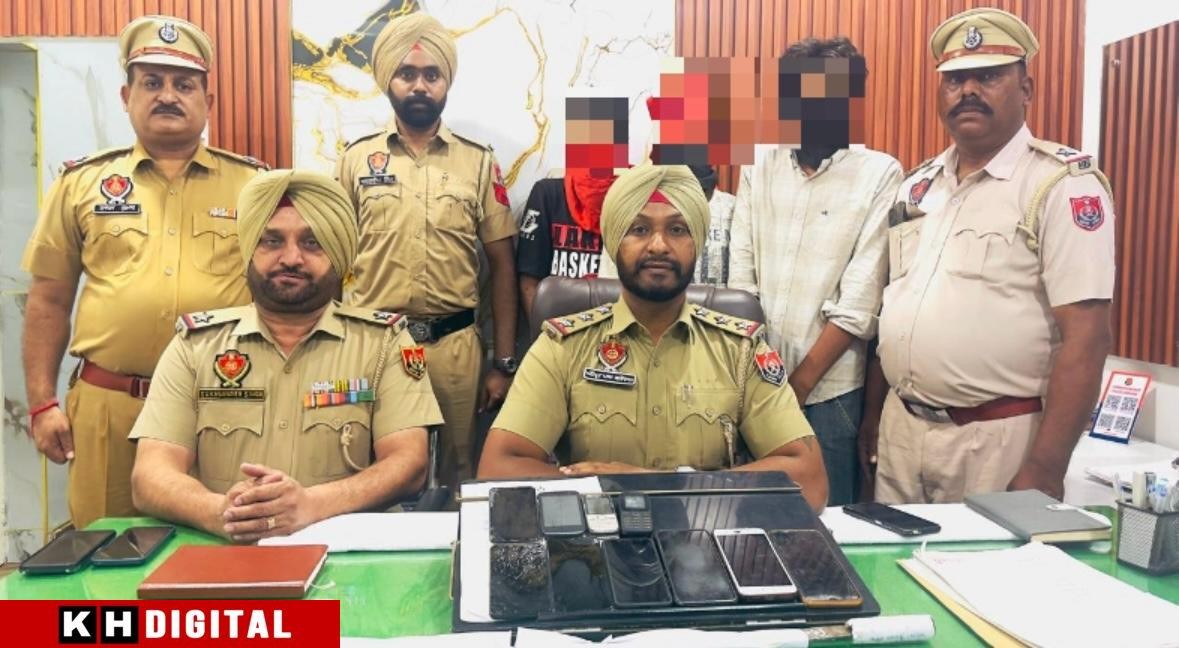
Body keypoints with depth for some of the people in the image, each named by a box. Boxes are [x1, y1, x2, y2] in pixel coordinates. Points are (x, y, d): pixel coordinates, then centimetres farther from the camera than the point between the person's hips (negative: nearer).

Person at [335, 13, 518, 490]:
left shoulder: (479, 162, 3)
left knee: (454, 469, 12)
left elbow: (502, 266, 3)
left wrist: (504, 363, 0)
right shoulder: (356, 160, 4)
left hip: (454, 345, 0)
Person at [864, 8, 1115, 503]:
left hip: (997, 439, -5)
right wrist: (873, 412, 12)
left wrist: (1044, 468, -19)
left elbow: (1086, 336, -15)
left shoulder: (1063, 184, -10)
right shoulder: (917, 186, 9)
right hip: (900, 428, 6)